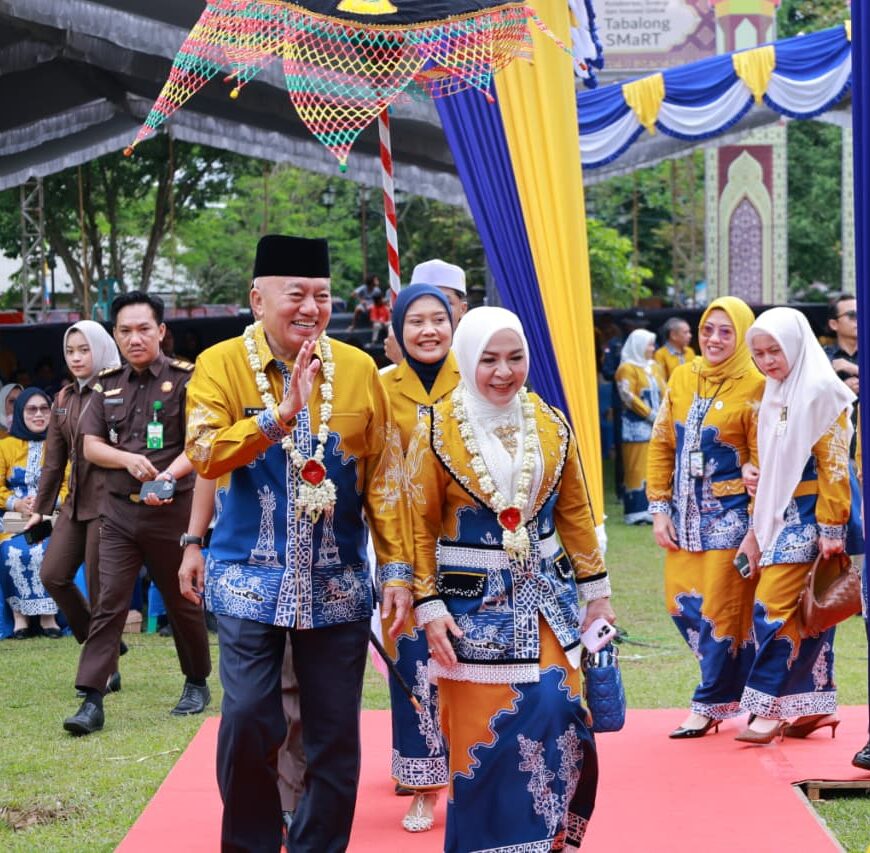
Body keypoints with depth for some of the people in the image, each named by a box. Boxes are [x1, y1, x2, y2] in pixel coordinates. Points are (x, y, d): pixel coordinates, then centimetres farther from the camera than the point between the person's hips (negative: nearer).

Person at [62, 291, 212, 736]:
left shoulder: (185, 378, -6)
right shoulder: (108, 384, 8)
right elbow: (91, 445, 7)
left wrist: (169, 474, -28)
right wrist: (129, 460, -12)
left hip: (171, 510, -3)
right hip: (118, 510, 3)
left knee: (182, 600, 10)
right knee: (109, 601, -5)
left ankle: (197, 683, 29)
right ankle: (92, 700, -9)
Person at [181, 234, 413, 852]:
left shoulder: (358, 369, 2)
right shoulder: (221, 365, -4)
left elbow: (385, 477, 3)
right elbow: (204, 454, -19)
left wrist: (398, 569, -1)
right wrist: (282, 414, -30)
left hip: (338, 584, 2)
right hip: (252, 579, -2)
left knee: (335, 732, 5)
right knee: (248, 719, -7)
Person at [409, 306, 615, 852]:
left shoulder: (551, 426, 3)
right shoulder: (438, 432, -7)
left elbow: (575, 513, 10)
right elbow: (421, 526, -6)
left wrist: (596, 591, 10)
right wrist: (429, 607, -10)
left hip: (547, 596, 3)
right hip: (473, 602, -3)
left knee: (558, 718, 0)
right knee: (480, 734, 1)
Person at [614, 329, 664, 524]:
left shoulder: (653, 367, 17)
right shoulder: (627, 369, -6)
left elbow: (662, 392, 16)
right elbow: (628, 396, -14)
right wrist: (650, 414, -16)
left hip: (656, 425, 8)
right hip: (637, 426, -8)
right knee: (638, 468, -7)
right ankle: (638, 511, -6)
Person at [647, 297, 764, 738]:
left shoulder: (754, 387, -10)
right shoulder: (682, 378, 5)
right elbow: (661, 445, 9)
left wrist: (756, 527, -14)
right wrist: (660, 508, 3)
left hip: (729, 514, -6)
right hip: (686, 514, 6)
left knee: (722, 610, 0)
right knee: (681, 603, 9)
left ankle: (711, 704, 13)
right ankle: (727, 681, 27)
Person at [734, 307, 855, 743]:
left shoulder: (820, 392, -12)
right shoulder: (776, 394, 14)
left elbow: (834, 464, -16)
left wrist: (830, 528, -19)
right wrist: (759, 526, 17)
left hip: (810, 516, -8)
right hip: (782, 514, 8)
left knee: (773, 605, -13)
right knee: (802, 610, 9)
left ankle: (770, 707, -9)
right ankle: (815, 705, 15)